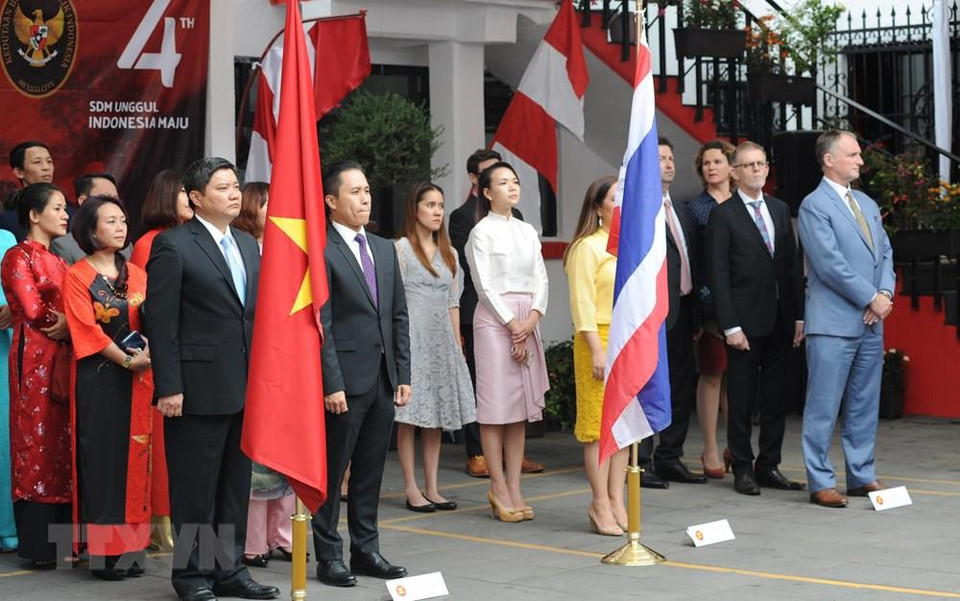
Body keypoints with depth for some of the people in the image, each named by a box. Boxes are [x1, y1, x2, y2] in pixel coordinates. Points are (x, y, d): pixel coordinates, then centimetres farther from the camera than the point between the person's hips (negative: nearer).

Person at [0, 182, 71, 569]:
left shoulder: (59, 261, 19)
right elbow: (33, 310, -13)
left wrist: (70, 323, -9)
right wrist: (67, 320, -1)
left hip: (65, 360, 7)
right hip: (36, 359, -7)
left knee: (63, 445, 5)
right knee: (37, 445, -5)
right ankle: (40, 547, -2)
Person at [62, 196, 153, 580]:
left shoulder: (136, 274, 14)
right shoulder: (78, 276, -1)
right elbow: (87, 331, -10)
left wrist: (150, 349, -13)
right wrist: (127, 360, -16)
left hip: (137, 377, 5)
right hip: (98, 379, -5)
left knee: (135, 456, 4)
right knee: (102, 458, -4)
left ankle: (131, 547, 8)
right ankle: (104, 551, -1)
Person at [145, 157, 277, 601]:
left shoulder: (248, 245, 14)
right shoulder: (173, 246, -8)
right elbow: (160, 322, -11)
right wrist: (168, 387, -16)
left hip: (245, 388, 7)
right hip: (198, 389, -7)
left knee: (237, 483, 12)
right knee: (195, 486, 1)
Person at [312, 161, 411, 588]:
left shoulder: (384, 249, 15)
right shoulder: (321, 252, -9)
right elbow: (320, 324, -13)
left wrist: (403, 375, 10)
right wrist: (332, 384, -17)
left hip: (383, 380, 7)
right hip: (346, 380, -7)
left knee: (371, 472, 13)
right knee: (332, 472, 2)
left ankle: (366, 550, 21)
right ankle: (329, 556, 8)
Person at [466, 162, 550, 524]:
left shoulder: (527, 232, 15)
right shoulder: (482, 232, -2)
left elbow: (541, 280, 9)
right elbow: (485, 285, -7)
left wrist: (532, 319, -7)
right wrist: (512, 325, -11)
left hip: (527, 321, 6)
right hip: (494, 320, -6)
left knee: (521, 408, 6)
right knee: (495, 404, -4)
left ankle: (514, 489, 9)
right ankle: (499, 488, 2)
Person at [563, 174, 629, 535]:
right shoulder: (588, 247, -6)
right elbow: (583, 303, -11)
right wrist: (596, 350, -17)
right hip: (601, 339, -7)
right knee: (600, 425, -4)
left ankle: (616, 499, 14)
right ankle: (601, 505, 0)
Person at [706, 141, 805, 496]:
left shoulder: (780, 210, 13)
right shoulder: (723, 216, -4)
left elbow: (793, 265, 13)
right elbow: (718, 275, -7)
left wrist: (799, 315, 6)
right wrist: (731, 326, -13)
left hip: (780, 319, 5)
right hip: (746, 320, -5)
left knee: (776, 398, 9)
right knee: (742, 400, 2)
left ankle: (768, 467, 17)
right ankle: (743, 470, 10)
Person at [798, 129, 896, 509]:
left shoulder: (867, 204, 17)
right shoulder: (814, 206, -7)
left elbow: (885, 252, 15)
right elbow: (830, 264, -15)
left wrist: (885, 293, -3)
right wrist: (871, 298, -12)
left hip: (871, 321, 7)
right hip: (833, 322, -7)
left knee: (864, 405, 11)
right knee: (824, 406, -4)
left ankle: (862, 476, 19)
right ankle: (820, 482, 1)